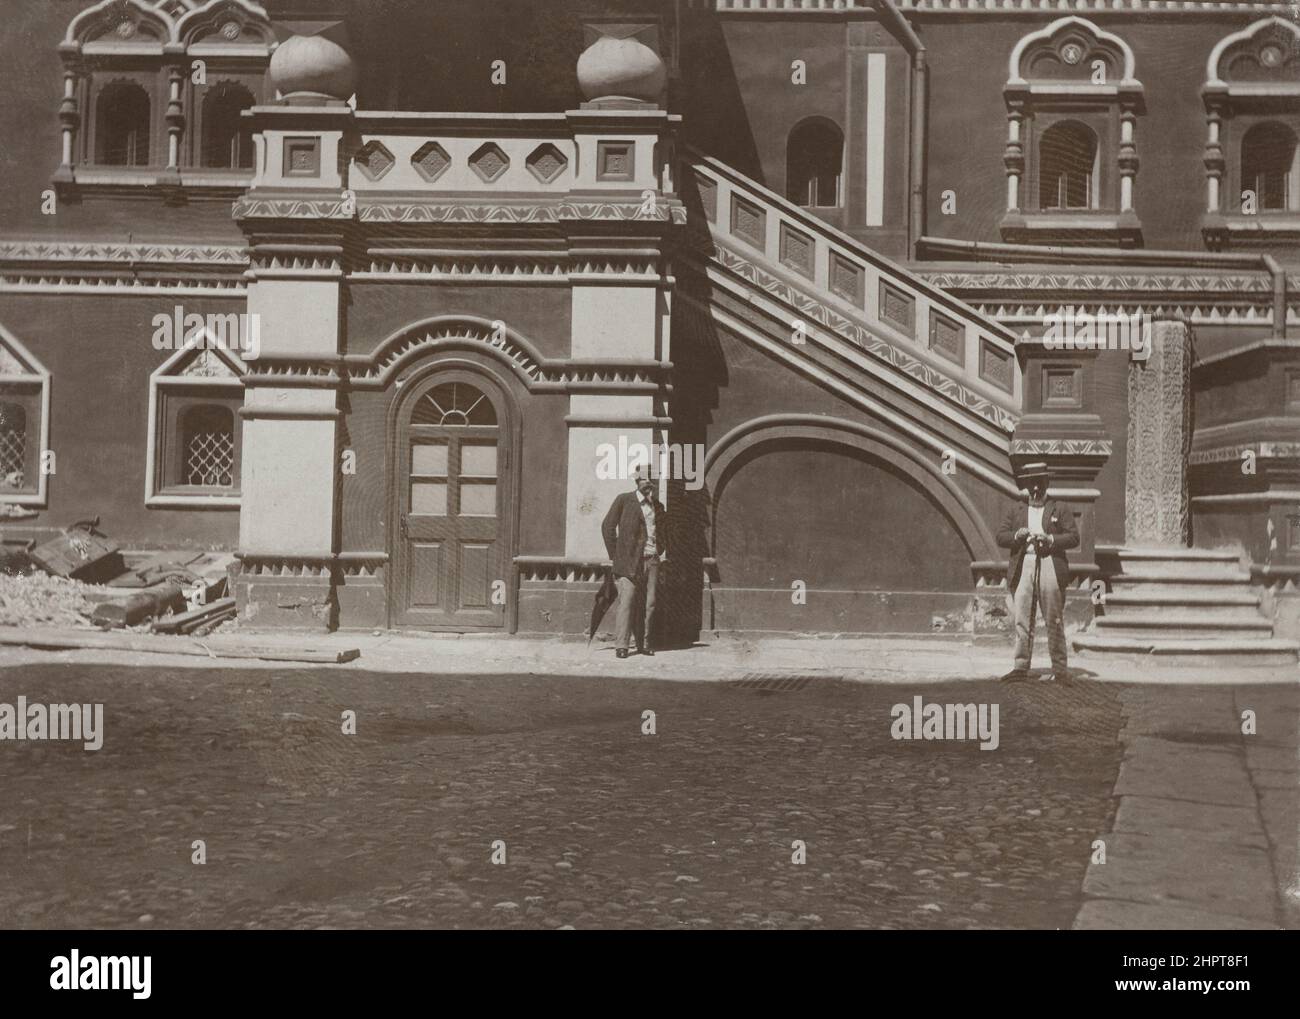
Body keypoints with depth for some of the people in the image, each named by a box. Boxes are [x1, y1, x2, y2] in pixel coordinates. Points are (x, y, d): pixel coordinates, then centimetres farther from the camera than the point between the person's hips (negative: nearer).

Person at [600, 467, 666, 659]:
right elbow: (608, 526, 0)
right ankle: (621, 645, -11)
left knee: (649, 603, 1)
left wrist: (662, 551, 14)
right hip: (629, 561, -5)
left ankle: (644, 643, 8)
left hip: (652, 560, 5)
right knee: (627, 601, -11)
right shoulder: (624, 500, 2)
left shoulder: (657, 506, 18)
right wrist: (615, 555, -4)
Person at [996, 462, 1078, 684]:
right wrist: (1017, 536, -8)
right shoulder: (1015, 510, 17)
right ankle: (1021, 667, 1)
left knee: (1054, 622, -1)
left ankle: (1060, 669, 3)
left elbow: (1074, 538, 2)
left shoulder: (1060, 509, 11)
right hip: (1023, 568, 2)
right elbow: (1000, 538, 11)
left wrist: (1050, 539, -12)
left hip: (1050, 568, -2)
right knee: (1022, 621, -2)